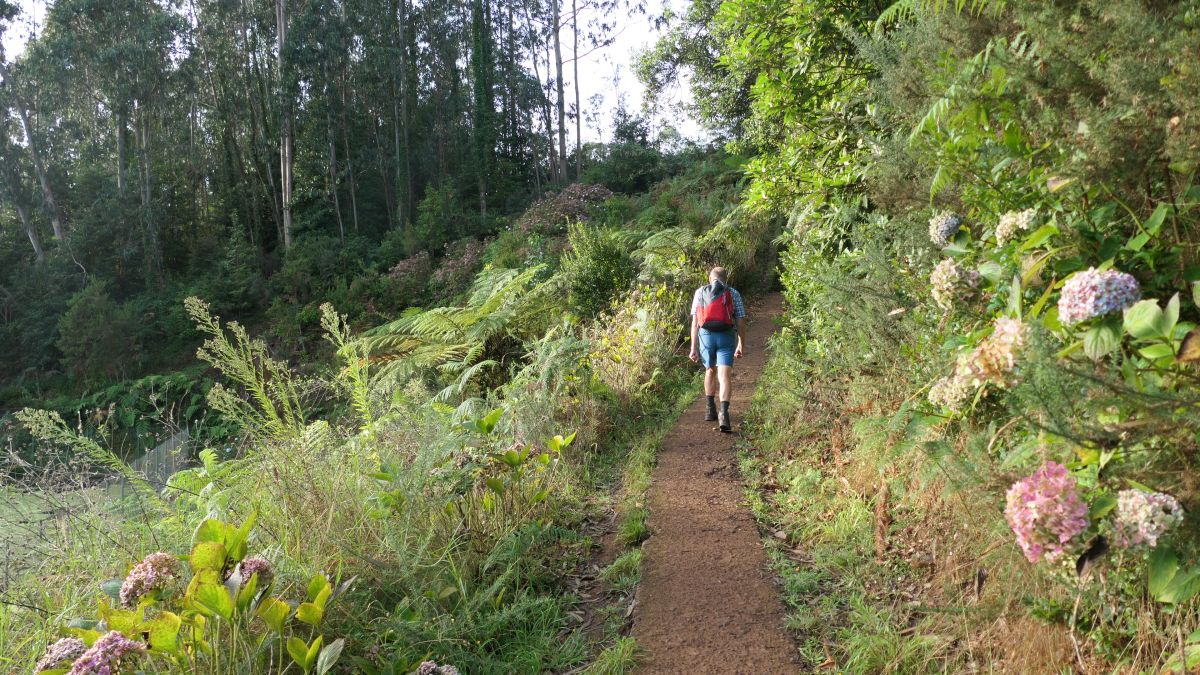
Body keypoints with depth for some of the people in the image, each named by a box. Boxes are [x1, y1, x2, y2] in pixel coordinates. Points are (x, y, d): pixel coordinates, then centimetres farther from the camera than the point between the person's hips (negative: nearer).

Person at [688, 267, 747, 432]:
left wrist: (694, 347, 6)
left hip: (705, 335, 2)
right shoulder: (733, 293, 11)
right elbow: (741, 321, 7)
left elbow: (695, 322, 7)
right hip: (726, 337, -2)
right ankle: (724, 413, -24)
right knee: (724, 376, -6)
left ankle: (711, 409, 28)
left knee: (710, 371, 23)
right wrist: (742, 345, 18)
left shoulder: (700, 292, 13)